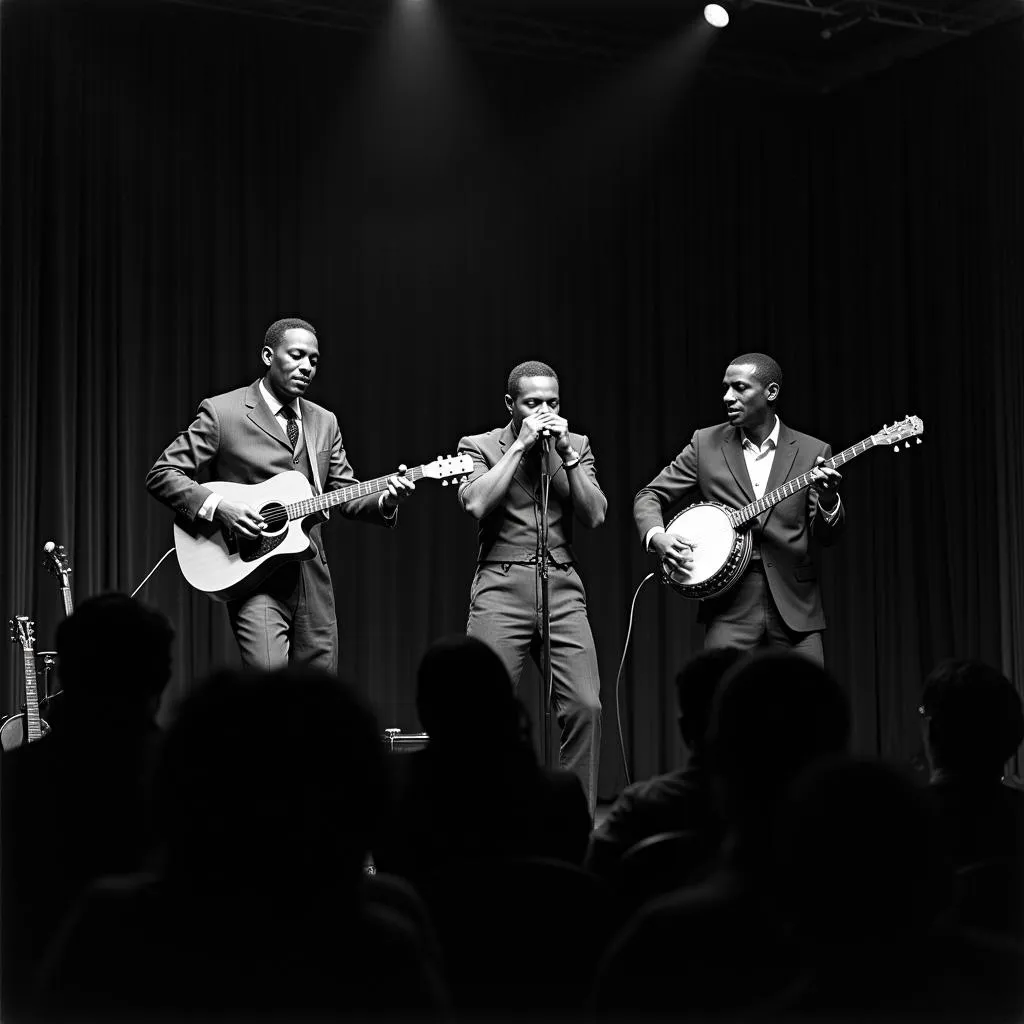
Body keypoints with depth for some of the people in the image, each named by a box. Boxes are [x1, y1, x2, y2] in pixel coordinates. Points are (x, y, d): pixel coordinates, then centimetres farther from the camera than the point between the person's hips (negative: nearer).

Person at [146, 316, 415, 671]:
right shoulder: (222, 413, -3)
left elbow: (346, 493, 16)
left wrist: (385, 501, -5)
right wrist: (217, 506, -19)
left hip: (312, 575, 6)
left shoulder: (324, 422, 16)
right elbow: (162, 474, -5)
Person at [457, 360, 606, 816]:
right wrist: (520, 445, -9)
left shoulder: (576, 446, 15)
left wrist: (566, 453, -5)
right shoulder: (479, 446, 6)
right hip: (501, 588, -2)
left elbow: (595, 515, 4)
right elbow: (476, 503, -12)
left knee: (585, 706, -7)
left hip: (563, 590, 3)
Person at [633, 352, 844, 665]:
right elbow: (650, 495, 9)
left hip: (796, 604, 1)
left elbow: (826, 537, 4)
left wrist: (828, 502, -18)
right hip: (731, 605, -1)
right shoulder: (705, 444, 6)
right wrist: (657, 537, -12)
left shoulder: (812, 452, 5)